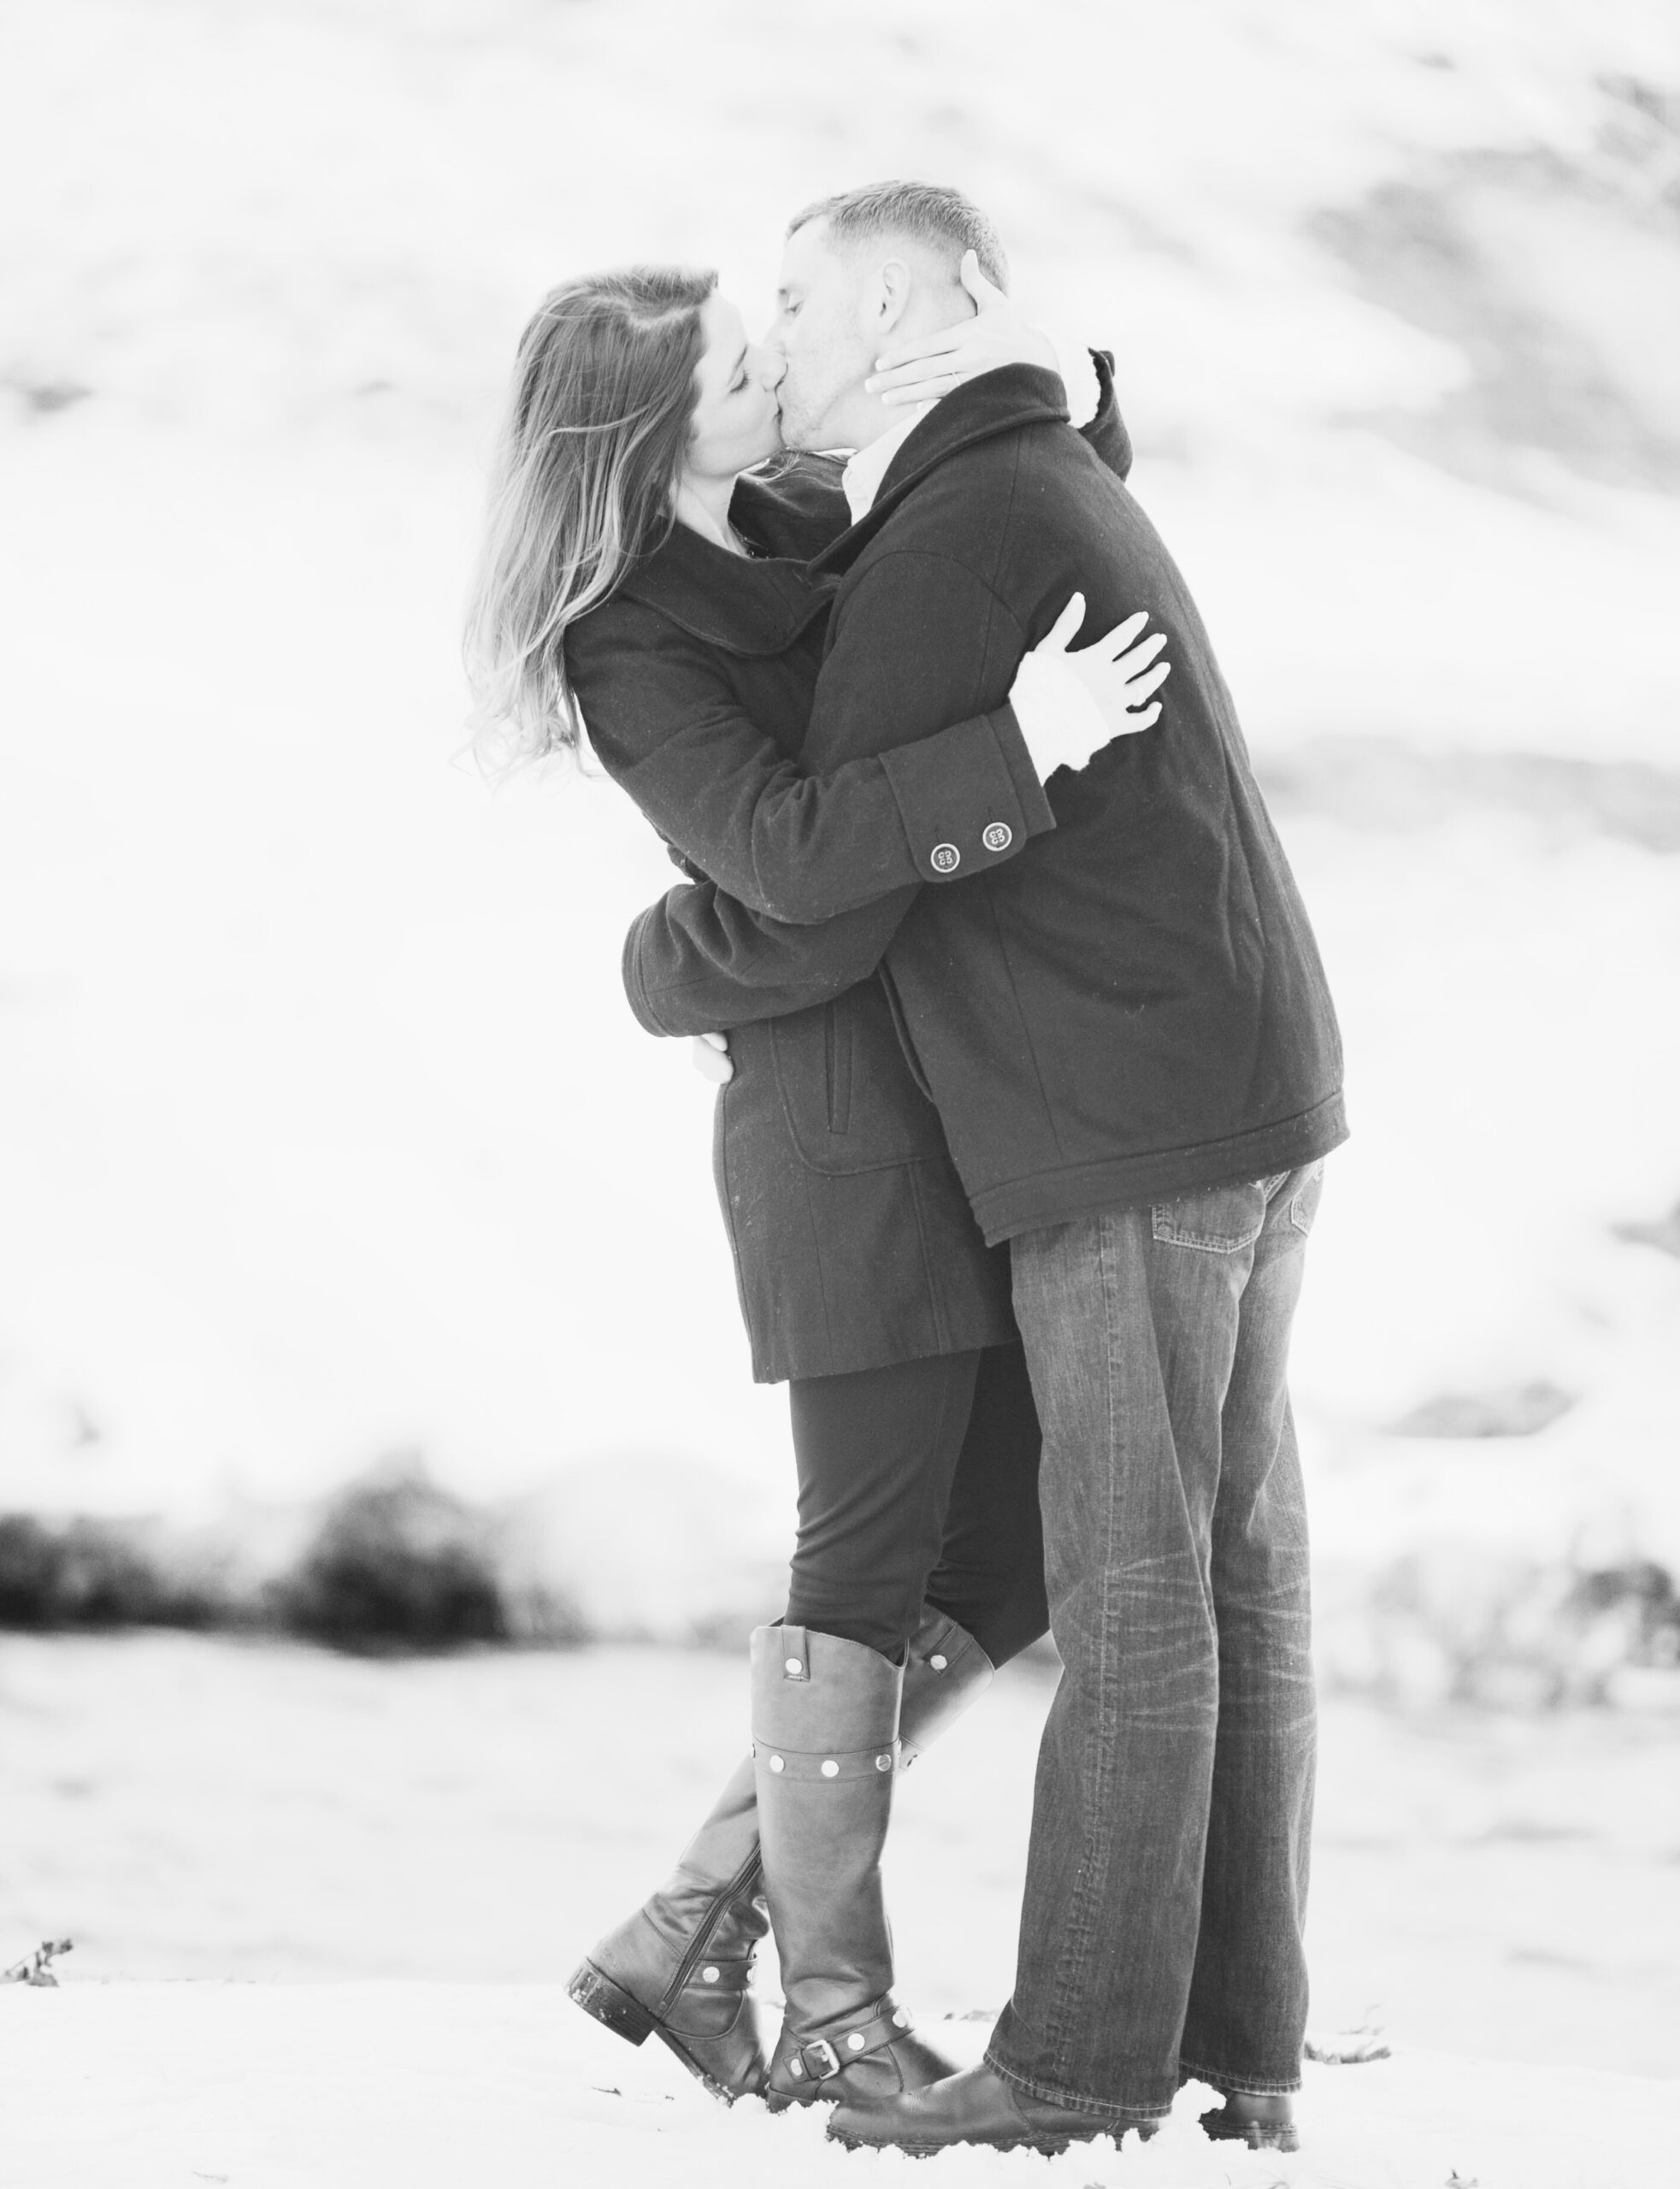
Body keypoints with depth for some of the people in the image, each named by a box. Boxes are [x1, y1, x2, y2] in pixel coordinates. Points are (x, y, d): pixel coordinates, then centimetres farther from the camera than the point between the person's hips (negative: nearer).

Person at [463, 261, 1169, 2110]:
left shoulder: (809, 524, 12)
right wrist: (1015, 743, -33)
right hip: (848, 1120, -8)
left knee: (1011, 1562, 8)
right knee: (874, 1560, -4)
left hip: (984, 1115, 9)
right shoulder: (633, 656, -11)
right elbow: (788, 852, -27)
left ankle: (689, 1935, 14)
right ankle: (835, 2018, 8)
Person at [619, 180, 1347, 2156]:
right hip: (1252, 1106, 10)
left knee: (1131, 1596, -8)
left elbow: (824, 905, -12)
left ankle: (1084, 2064, -5)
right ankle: (1237, 2050, 9)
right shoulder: (1063, 494, 20)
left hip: (1130, 1134, -10)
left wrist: (659, 967, 8)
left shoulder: (951, 546, -12)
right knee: (1233, 1583, 7)